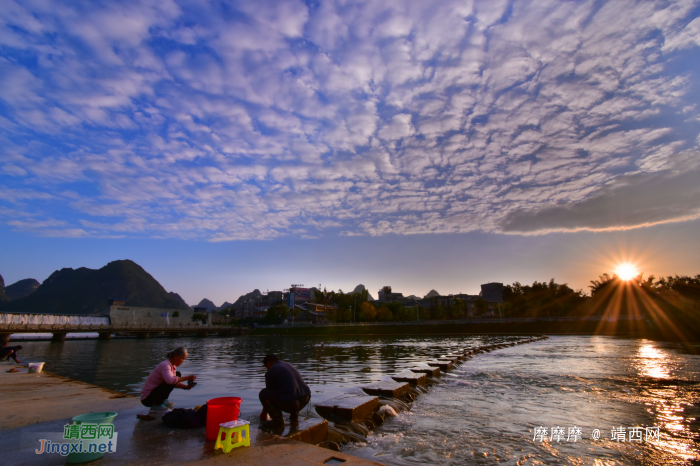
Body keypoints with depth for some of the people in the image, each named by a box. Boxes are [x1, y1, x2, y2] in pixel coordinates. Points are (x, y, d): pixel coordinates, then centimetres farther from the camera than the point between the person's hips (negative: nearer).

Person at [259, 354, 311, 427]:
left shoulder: (271, 372, 2)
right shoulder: (289, 365, 23)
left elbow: (268, 393, 13)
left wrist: (264, 412, 30)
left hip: (290, 404, -8)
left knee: (263, 393, 4)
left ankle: (278, 420, 2)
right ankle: (294, 415, 24)